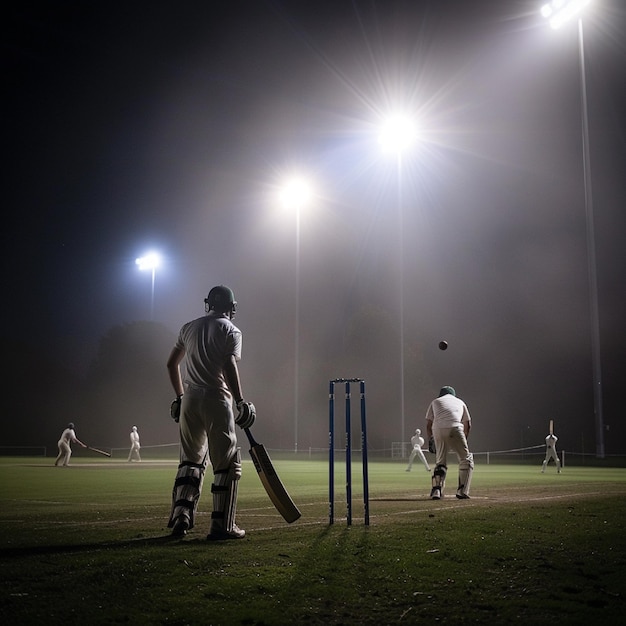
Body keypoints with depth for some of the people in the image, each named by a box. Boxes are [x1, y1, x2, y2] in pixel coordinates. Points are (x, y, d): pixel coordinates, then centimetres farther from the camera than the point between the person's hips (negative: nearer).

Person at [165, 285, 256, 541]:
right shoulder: (230, 330, -1)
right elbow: (229, 365, -17)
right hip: (216, 399, -5)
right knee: (227, 464, 2)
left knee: (191, 460, 16)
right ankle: (222, 525, 0)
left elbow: (171, 364, 20)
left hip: (189, 400, 6)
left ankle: (181, 516, 5)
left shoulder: (189, 328, 16)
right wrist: (241, 402, -20)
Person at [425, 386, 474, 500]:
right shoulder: (460, 402, 31)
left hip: (437, 430, 2)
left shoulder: (435, 401, 30)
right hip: (455, 428, -2)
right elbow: (467, 424, 26)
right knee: (466, 458, 10)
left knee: (440, 461, 15)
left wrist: (430, 440, 27)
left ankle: (436, 490, 0)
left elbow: (428, 424, 20)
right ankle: (462, 491, -1)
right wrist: (464, 440, 36)